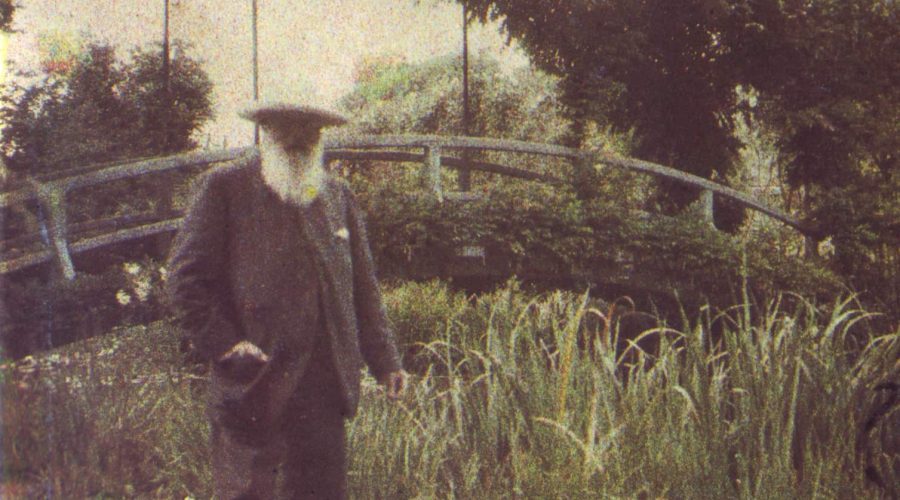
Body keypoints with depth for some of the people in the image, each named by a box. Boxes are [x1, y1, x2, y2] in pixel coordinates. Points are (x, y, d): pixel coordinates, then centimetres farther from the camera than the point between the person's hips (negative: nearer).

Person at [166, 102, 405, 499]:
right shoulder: (224, 188, 0)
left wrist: (383, 360, 13)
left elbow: (363, 287, 18)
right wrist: (224, 344, -15)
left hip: (323, 385, 4)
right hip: (252, 385, -4)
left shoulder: (338, 196, 15)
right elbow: (185, 277, -5)